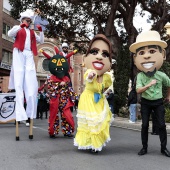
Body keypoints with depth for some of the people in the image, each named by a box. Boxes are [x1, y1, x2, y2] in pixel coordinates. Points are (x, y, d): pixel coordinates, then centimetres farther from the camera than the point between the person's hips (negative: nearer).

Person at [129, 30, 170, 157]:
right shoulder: (140, 76, -11)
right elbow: (138, 90, -21)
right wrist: (149, 84, -34)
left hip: (158, 102, 0)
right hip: (145, 103, 0)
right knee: (145, 125, 2)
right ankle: (144, 147, 12)